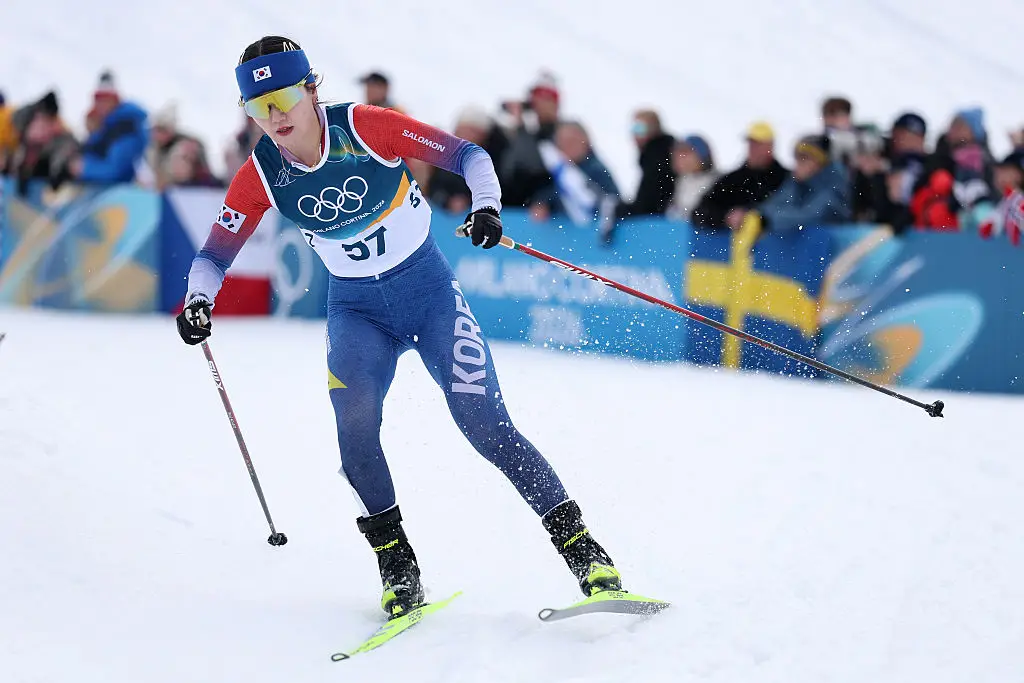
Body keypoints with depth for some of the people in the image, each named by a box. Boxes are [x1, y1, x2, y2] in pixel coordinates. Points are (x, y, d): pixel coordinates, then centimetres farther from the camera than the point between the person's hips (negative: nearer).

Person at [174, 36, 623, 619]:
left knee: (484, 422, -12)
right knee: (354, 418, -24)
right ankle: (397, 568, -11)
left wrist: (487, 206, -30)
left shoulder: (367, 128, -18)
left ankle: (580, 546, -3)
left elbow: (466, 154, -12)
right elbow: (215, 255, 0)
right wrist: (198, 299, -21)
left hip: (429, 287, -2)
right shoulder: (260, 176, -9)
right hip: (357, 311, 2)